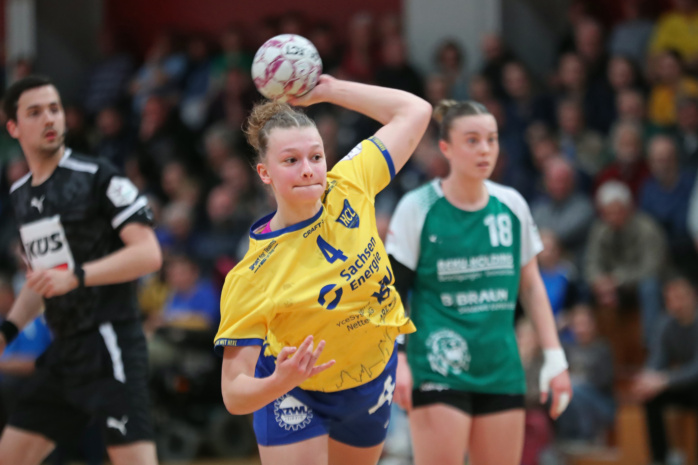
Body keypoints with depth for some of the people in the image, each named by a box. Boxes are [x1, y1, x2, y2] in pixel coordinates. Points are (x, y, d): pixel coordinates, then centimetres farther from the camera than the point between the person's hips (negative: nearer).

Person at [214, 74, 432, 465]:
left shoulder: (348, 189, -17)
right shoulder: (250, 278, -29)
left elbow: (415, 111, -6)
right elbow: (235, 395, -28)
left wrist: (327, 89, -13)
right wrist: (280, 382, -49)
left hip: (374, 384, 5)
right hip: (295, 398, -5)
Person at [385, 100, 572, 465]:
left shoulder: (512, 205, 8)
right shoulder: (418, 208, -4)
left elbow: (530, 285, 16)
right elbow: (390, 293, -3)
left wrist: (554, 355, 11)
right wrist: (396, 360, -13)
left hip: (501, 370, 5)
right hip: (438, 369, -5)